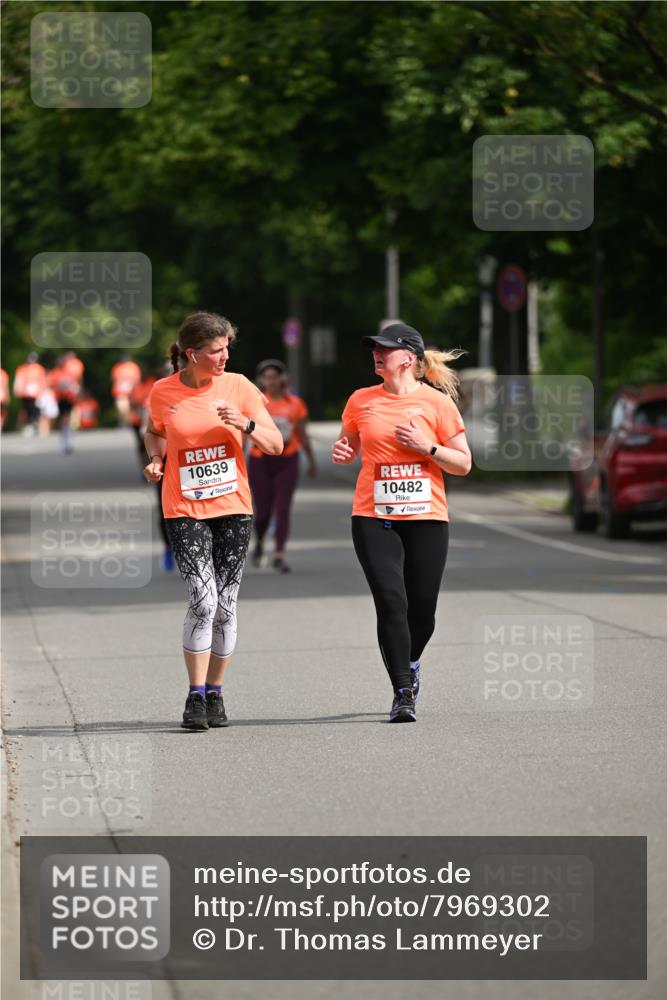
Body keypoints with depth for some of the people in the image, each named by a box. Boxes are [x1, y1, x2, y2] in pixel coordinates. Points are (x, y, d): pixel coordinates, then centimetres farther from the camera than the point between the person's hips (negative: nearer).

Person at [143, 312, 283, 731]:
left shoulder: (238, 386, -1)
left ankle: (215, 694, 17)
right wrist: (155, 459, -1)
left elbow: (276, 445, -1)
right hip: (184, 510, -2)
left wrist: (247, 425, -19)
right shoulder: (163, 393, -2)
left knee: (225, 605, 3)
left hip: (234, 507, 2)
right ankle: (195, 697, -5)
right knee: (203, 600, -15)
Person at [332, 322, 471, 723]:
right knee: (391, 603, -14)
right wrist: (341, 452, -2)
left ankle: (411, 664, 36)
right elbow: (350, 447, 21)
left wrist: (427, 447, -12)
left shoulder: (437, 403, 0)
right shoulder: (361, 400, 7)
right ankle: (403, 693, -9)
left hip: (426, 517, -1)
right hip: (374, 518, 1)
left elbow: (463, 464, 2)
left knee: (422, 610, 4)